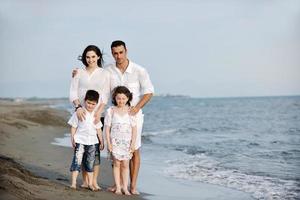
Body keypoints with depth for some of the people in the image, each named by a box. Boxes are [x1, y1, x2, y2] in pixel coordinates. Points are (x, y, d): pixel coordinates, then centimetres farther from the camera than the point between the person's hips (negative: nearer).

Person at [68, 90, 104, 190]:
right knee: (77, 161, -7)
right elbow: (73, 127, -1)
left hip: (92, 141, 3)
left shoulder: (96, 114, 6)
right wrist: (72, 139, -6)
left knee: (90, 163, 10)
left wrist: (101, 142, 11)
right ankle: (73, 183, -3)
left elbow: (98, 129, 12)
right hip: (80, 141, -3)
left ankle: (90, 183, 17)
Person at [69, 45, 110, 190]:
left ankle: (94, 181, 0)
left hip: (97, 113, -1)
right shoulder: (79, 72, 9)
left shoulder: (104, 74, 8)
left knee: (95, 146, -5)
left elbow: (105, 95, 1)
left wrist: (99, 111, -15)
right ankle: (85, 181, 9)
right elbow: (73, 92, 2)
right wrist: (78, 107, -17)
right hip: (82, 113, 1)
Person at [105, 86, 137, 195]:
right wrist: (108, 143, -5)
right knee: (117, 163, 2)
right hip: (115, 141, 0)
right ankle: (118, 187, 8)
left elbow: (134, 128, 0)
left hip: (127, 142, 0)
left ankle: (125, 187, 9)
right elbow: (107, 128, -1)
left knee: (125, 164, 3)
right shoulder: (111, 111, -2)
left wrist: (133, 143, -4)